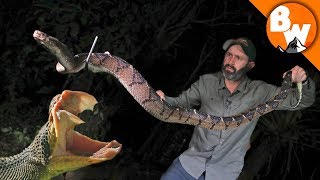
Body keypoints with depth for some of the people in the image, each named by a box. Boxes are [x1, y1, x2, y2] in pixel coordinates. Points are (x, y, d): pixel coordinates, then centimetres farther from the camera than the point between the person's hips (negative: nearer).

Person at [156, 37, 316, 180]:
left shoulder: (260, 92, -6)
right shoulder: (207, 82, -4)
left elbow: (303, 100, -3)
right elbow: (180, 103, 3)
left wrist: (303, 81, -25)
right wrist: (163, 100, -20)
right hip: (193, 161, 1)